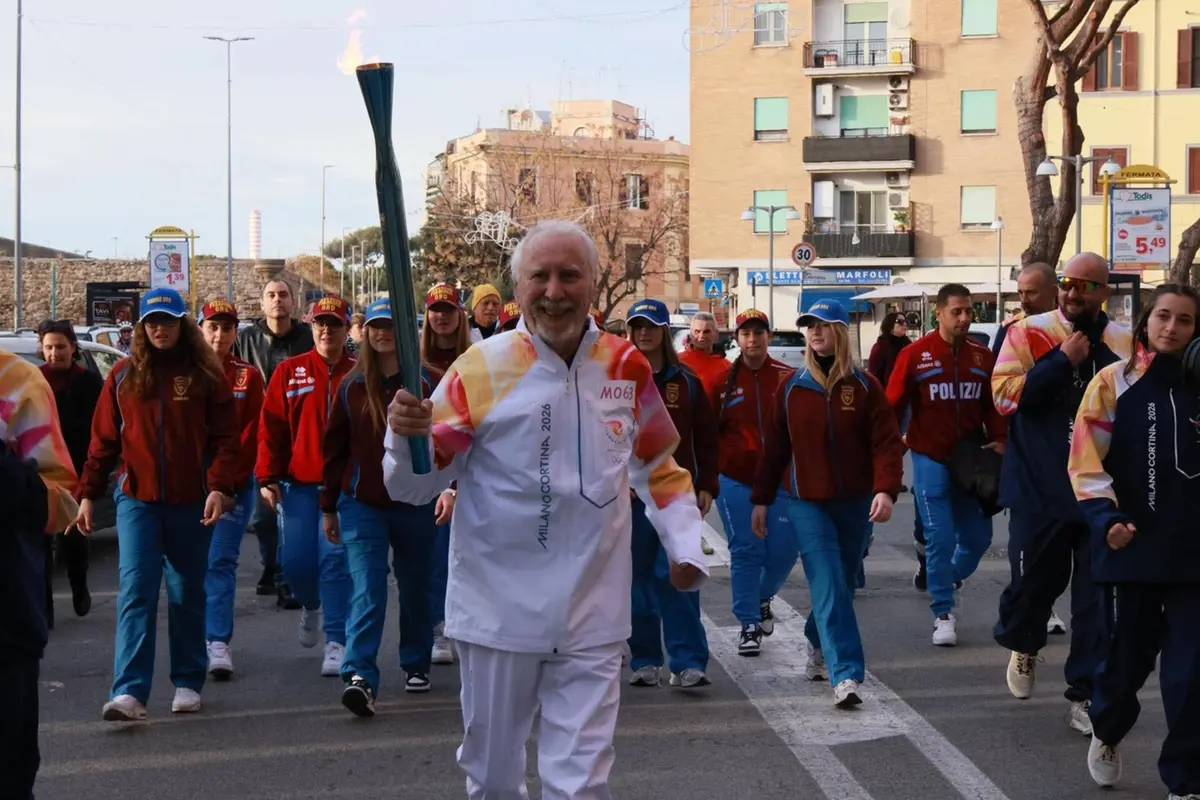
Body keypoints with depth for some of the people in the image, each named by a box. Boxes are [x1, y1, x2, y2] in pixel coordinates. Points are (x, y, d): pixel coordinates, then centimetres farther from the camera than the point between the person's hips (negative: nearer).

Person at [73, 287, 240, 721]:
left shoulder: (205, 375, 0)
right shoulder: (123, 375, 6)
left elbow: (226, 438, -4)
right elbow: (103, 440, 7)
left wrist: (219, 487, -17)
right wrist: (88, 493, 4)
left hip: (191, 504, 0)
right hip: (137, 501, 0)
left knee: (187, 594, 11)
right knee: (136, 592, -10)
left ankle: (187, 682, 23)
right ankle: (130, 692, -15)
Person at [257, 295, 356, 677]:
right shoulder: (290, 372, 6)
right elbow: (271, 427, 3)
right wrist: (267, 477, -3)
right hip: (298, 484, 2)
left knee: (336, 559, -6)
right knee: (295, 561, 3)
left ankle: (336, 642, 0)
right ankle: (311, 606, 37)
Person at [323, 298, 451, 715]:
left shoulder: (427, 383, -3)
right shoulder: (352, 386, 3)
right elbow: (335, 447, 8)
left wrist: (449, 486, -23)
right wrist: (329, 507, 9)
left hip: (414, 505, 0)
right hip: (362, 505, 0)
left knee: (415, 587, 14)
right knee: (367, 590, -12)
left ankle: (416, 665, 32)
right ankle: (360, 677, -20)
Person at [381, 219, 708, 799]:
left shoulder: (627, 368, 1)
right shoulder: (482, 370, -8)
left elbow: (657, 468, 15)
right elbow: (413, 486, -8)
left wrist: (685, 546, 3)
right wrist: (406, 437, -29)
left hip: (591, 619, 1)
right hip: (497, 612, -1)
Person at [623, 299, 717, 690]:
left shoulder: (686, 383, 7)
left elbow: (705, 438, 9)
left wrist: (706, 486, 3)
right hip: (629, 495, 1)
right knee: (638, 577, 6)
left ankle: (688, 663, -6)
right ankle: (644, 661, 15)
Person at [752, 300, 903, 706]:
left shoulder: (864, 386, -1)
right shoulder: (792, 388, 2)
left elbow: (887, 442, -6)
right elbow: (774, 447, 7)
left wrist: (885, 489, -20)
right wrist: (761, 500, 8)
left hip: (855, 503, 1)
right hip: (807, 503, -1)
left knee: (842, 583, 14)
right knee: (828, 587, -13)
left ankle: (818, 643, 39)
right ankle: (846, 675, -18)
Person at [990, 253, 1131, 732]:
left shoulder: (1126, 344, 4)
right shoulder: (1028, 333, -2)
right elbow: (1005, 394, -13)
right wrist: (1063, 361, -18)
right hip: (1040, 492, -2)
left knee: (1097, 600, 3)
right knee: (1035, 580, 10)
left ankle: (1085, 694, 14)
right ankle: (1022, 645, 42)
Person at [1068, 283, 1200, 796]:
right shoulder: (1113, 382, -1)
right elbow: (1085, 461, -4)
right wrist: (1107, 517, -15)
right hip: (1132, 545, -1)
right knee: (1127, 657, 11)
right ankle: (1106, 734, 41)